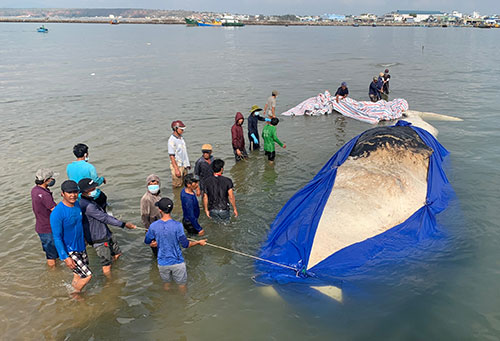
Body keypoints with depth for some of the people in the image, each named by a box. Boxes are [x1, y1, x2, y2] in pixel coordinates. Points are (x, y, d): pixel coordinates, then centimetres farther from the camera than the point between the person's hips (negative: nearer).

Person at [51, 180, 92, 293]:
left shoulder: (77, 204, -2)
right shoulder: (57, 213, -25)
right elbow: (57, 237, -21)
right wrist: (65, 257, -21)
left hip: (81, 247, 7)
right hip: (69, 251, -7)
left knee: (79, 276, 19)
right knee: (87, 275, -3)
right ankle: (75, 294, 23)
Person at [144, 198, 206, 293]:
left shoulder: (153, 226, -13)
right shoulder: (177, 225, -22)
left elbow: (147, 241, 3)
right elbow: (185, 244, -15)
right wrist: (198, 242, 1)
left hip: (162, 263, 3)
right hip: (177, 262, -3)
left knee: (166, 284, 25)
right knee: (182, 285, 18)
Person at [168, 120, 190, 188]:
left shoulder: (181, 138, 8)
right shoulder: (172, 140, -18)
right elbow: (172, 156, -19)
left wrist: (188, 163, 17)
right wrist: (176, 169, -22)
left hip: (184, 165, 8)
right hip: (177, 165, -8)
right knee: (177, 186, 0)